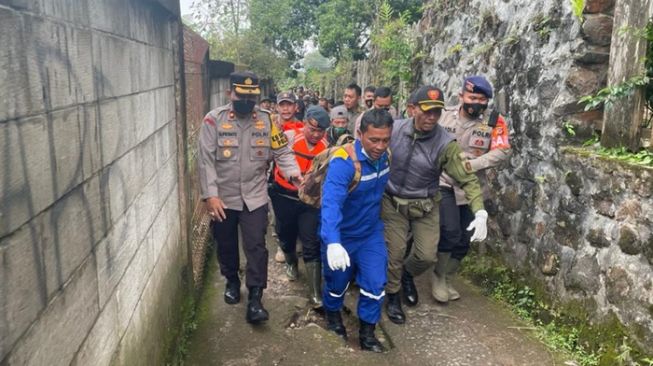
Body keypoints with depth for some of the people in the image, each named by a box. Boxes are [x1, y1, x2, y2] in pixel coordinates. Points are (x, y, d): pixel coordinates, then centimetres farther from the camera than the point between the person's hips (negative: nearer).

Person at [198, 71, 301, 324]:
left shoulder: (267, 120, -2)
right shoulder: (214, 120, -9)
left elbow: (282, 152, -1)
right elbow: (206, 161, -11)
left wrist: (292, 171, -22)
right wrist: (210, 194, -18)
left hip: (255, 197, 0)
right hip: (223, 197, 0)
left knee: (256, 247, -3)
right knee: (226, 245, 17)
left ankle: (255, 299, 7)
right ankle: (232, 281, 43)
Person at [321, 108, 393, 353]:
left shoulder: (385, 156, -11)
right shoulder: (344, 161, -33)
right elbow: (331, 202, -46)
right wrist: (332, 242, -57)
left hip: (371, 232, 4)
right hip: (340, 235, -4)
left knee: (375, 283, 1)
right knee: (337, 282, 16)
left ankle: (367, 333, 22)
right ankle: (333, 314, 47)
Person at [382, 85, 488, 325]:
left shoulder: (445, 143, -18)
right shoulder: (394, 130, -14)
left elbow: (467, 179, -16)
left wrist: (480, 213, -26)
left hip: (425, 207, 0)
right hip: (392, 203, 0)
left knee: (427, 256, 2)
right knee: (394, 253, 3)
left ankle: (407, 274, 37)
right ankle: (393, 296, 28)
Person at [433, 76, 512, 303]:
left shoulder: (494, 122, -5)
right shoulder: (445, 116, -3)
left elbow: (502, 152, -13)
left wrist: (472, 165, -23)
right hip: (444, 184, -2)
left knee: (463, 240, 10)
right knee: (450, 232, -16)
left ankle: (446, 280, 31)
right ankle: (438, 277, 9)